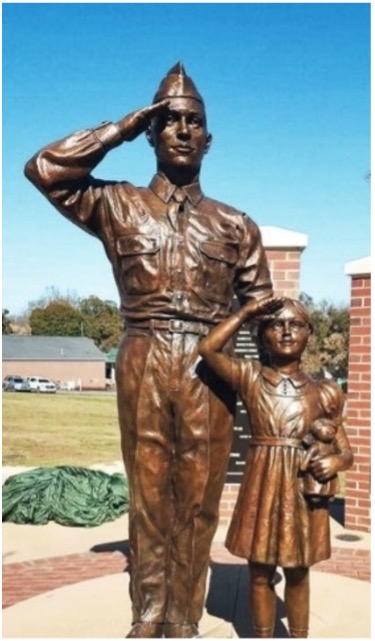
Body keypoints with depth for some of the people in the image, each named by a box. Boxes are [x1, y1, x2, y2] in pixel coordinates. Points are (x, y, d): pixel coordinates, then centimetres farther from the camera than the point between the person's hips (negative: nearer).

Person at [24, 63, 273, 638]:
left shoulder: (236, 225, 10)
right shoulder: (118, 206, 6)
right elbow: (44, 168, -6)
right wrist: (124, 128, -1)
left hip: (208, 372, 1)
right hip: (143, 366, 0)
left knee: (197, 500, 5)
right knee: (149, 494, 7)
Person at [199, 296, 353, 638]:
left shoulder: (323, 393, 2)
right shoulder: (250, 378, 0)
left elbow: (345, 449, 6)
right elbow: (208, 348, -14)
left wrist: (337, 461, -18)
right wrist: (247, 311, -10)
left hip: (303, 490, 1)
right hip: (261, 488, 0)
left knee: (297, 573, 14)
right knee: (260, 572, 10)